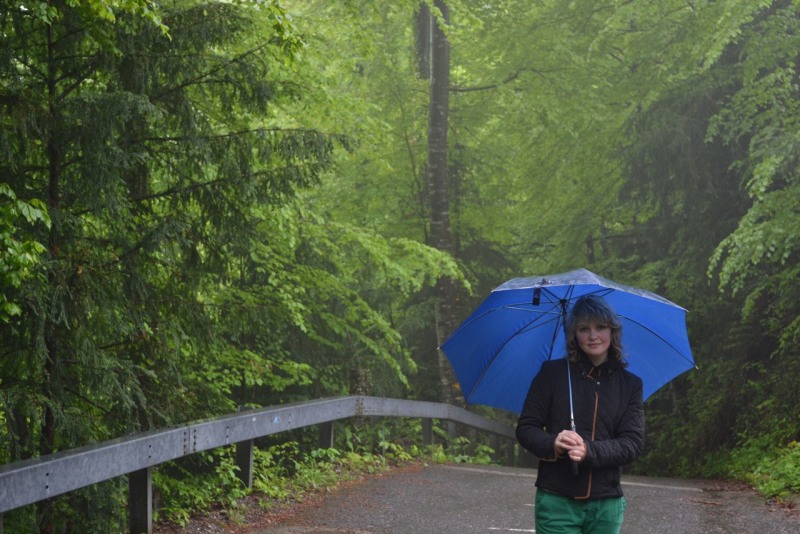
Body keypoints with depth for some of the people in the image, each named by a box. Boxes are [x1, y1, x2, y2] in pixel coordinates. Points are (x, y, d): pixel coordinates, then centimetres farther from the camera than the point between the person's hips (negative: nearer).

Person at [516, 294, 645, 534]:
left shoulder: (630, 384, 6)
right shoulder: (552, 373, 2)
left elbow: (633, 442, -2)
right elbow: (525, 428, 2)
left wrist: (590, 451, -20)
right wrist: (552, 443, -20)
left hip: (606, 504, 2)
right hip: (556, 501, -2)